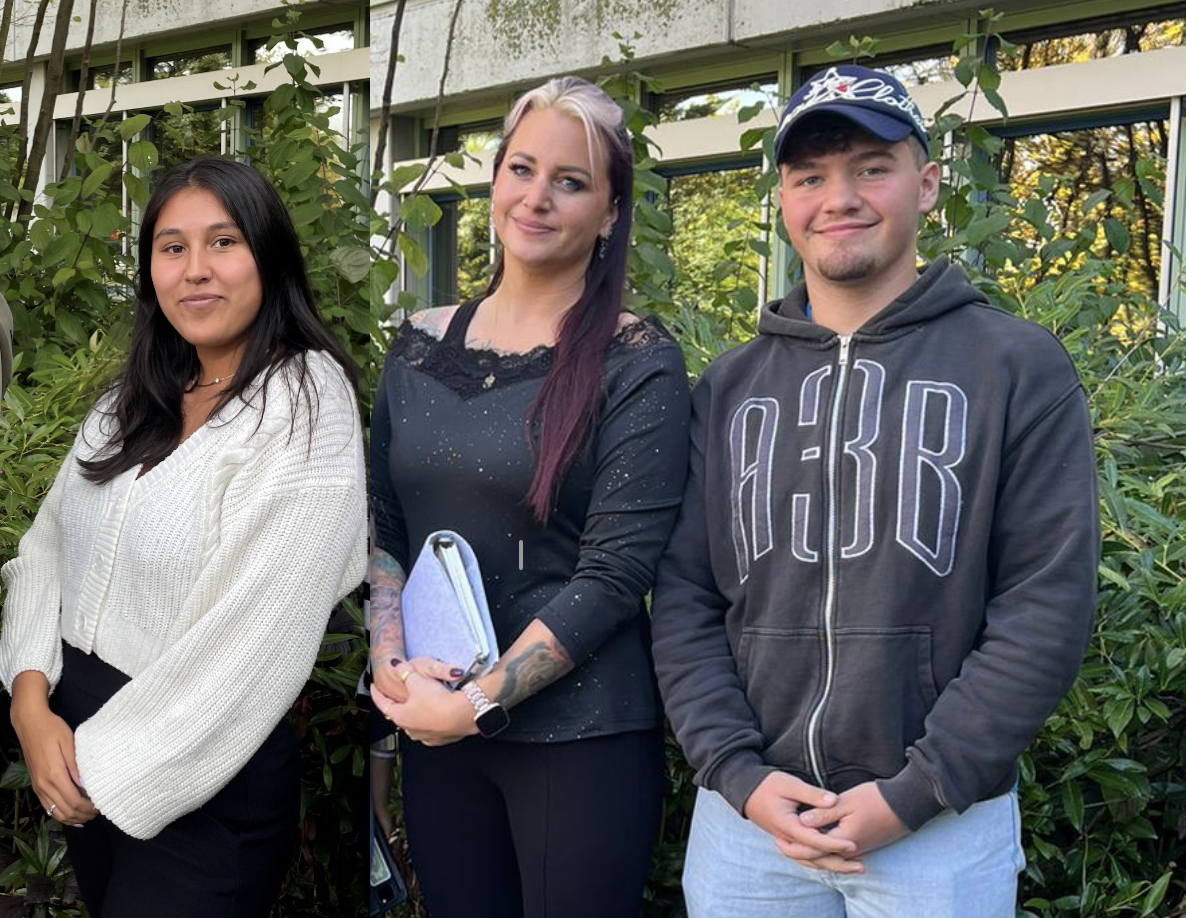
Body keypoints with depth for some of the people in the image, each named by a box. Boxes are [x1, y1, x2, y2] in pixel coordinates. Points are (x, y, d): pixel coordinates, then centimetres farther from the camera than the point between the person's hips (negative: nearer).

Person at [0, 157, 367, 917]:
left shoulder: (306, 400, -16)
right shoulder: (134, 400, 6)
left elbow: (249, 640, -21)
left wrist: (111, 769, -16)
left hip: (206, 772, -6)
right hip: (71, 737, 7)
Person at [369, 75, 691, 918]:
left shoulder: (638, 364, -9)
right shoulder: (421, 344, 5)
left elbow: (614, 573, -14)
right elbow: (381, 526, 7)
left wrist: (479, 702, -15)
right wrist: (393, 664, -8)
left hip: (581, 734, -4)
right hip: (434, 726, 4)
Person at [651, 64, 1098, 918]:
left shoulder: (1020, 368, -3)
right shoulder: (728, 389, 6)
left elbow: (1048, 603, -8)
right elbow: (684, 599, 5)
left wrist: (913, 793, -12)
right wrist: (738, 773, -8)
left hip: (942, 824, -2)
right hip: (744, 814, 3)